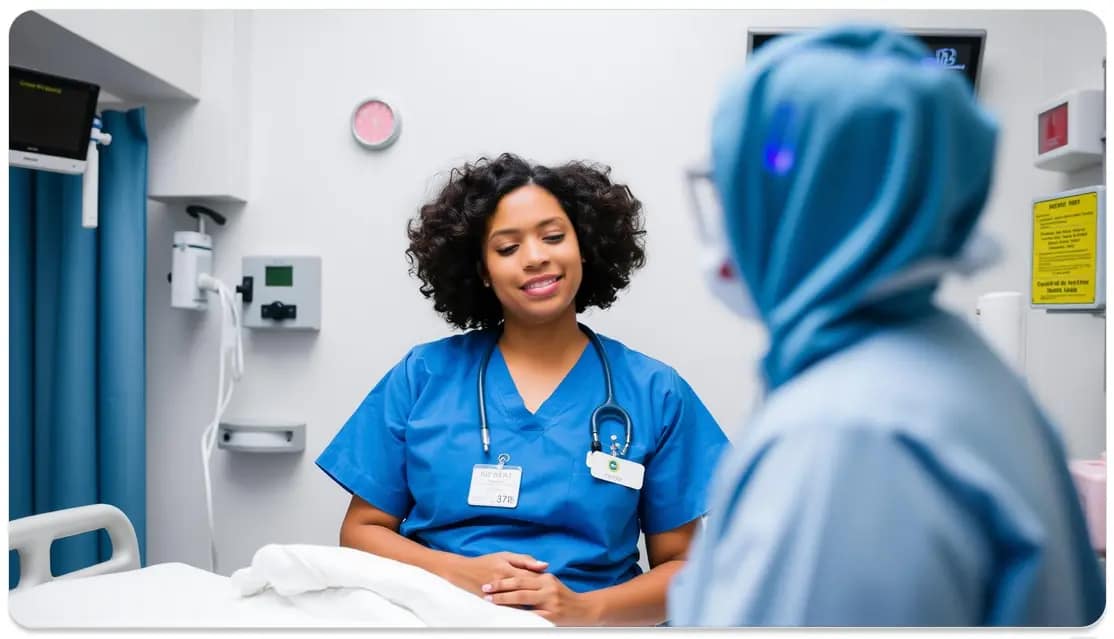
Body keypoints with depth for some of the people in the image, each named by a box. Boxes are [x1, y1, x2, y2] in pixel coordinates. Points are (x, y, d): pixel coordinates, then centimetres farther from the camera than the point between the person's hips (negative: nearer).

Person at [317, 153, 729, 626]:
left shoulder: (654, 392, 3)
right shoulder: (423, 374, 5)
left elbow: (680, 565, 4)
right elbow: (362, 531, 7)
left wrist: (584, 609, -14)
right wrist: (460, 573, -10)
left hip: (584, 622, 0)